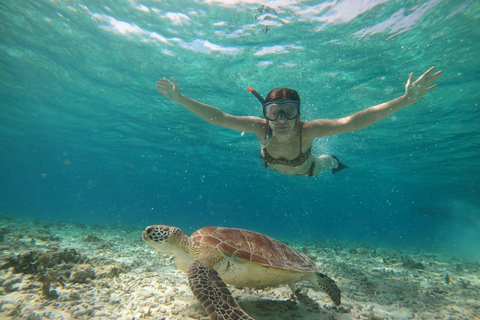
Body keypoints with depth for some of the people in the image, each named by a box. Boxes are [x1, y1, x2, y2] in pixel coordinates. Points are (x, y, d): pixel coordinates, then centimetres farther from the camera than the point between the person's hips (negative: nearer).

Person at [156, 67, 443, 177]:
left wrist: (406, 100, -61)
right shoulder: (261, 127, -41)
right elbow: (218, 117, -41)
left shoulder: (308, 129, -45)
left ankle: (331, 161, 67)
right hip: (274, 169, 2)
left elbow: (352, 121, -53)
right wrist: (181, 99, -45)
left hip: (307, 171, -1)